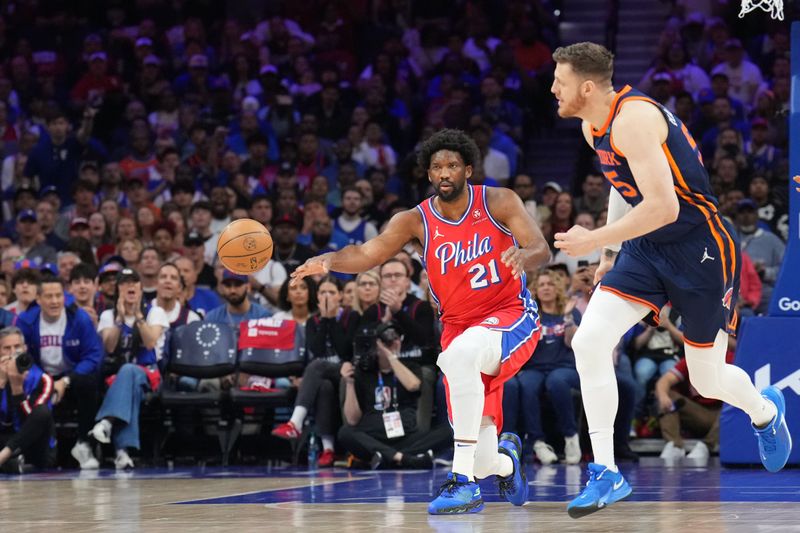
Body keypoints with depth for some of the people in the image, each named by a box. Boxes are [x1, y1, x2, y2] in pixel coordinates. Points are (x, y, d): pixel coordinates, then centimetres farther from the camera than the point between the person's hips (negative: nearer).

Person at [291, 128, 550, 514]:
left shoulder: (498, 203, -7)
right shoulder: (416, 221, -4)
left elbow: (542, 250, -16)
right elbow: (368, 253, -17)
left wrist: (522, 255, -40)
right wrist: (327, 261, -37)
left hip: (512, 316, -3)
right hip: (458, 325, 3)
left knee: (462, 351, -40)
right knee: (484, 463, -6)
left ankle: (463, 481, -34)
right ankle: (507, 459, 38)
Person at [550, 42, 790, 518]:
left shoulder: (633, 119, -26)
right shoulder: (594, 127, 4)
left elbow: (663, 206, -33)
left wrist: (594, 241, -26)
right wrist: (611, 254, 22)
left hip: (700, 249, -8)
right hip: (647, 247, 8)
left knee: (707, 380, 5)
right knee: (589, 342, -11)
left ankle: (766, 413, 42)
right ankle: (607, 475, -6)